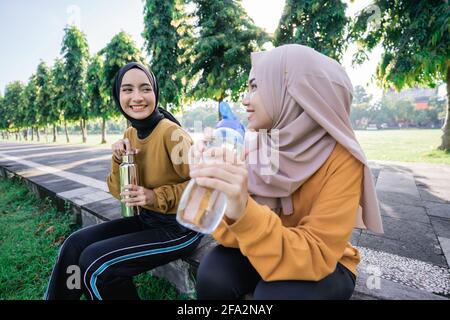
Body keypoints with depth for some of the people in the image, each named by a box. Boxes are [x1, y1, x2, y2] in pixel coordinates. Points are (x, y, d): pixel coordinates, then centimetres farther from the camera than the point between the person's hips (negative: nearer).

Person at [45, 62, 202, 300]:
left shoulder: (171, 133, -21)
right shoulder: (130, 134, 2)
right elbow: (120, 193, 7)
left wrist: (157, 197, -25)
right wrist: (120, 160, -11)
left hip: (180, 226, -7)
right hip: (147, 219, 7)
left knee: (95, 262, -13)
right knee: (75, 245, 1)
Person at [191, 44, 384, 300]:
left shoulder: (341, 159, -24)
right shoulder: (252, 146, -12)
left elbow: (314, 254, -28)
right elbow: (232, 236, -15)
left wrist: (245, 212, -44)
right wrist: (218, 187, -34)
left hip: (325, 264, -2)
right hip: (263, 252, 3)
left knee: (274, 293, -30)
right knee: (213, 275, -22)